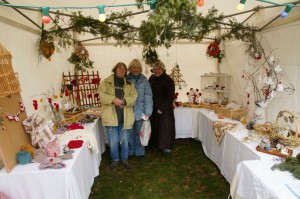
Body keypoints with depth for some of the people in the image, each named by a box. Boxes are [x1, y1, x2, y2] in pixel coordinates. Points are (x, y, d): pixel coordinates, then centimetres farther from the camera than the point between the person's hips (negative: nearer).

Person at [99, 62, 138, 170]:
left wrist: (124, 101, -18)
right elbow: (102, 95, -6)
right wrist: (113, 99, -20)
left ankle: (124, 159, 34)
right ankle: (115, 159, 29)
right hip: (111, 116, -2)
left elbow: (134, 97, -1)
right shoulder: (106, 82, 3)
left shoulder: (129, 84, 9)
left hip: (125, 117, 2)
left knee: (124, 140, 12)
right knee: (113, 141, 5)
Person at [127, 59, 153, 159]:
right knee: (129, 133, 10)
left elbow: (148, 97, -4)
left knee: (139, 132, 10)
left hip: (140, 112, 0)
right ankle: (129, 151, 29)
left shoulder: (144, 80, 0)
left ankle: (139, 152, 28)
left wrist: (147, 112, -8)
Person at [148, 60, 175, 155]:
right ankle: (154, 145, 25)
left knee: (164, 127, 0)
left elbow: (170, 97, -13)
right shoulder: (151, 79, 7)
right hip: (153, 109, 5)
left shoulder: (168, 80, -10)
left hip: (165, 109, -5)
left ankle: (166, 147, 13)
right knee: (154, 126, 10)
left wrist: (162, 109, -17)